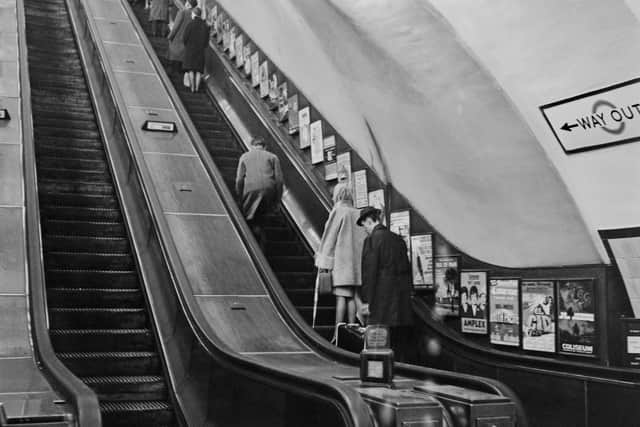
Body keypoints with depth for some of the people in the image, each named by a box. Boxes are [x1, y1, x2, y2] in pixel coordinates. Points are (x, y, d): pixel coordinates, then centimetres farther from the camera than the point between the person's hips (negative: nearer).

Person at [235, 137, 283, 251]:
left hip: (251, 191, -1)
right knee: (260, 218, 17)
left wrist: (240, 198, 12)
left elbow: (239, 180, 6)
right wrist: (277, 200, 9)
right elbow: (279, 179, 6)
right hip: (268, 190, 2)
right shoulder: (272, 157, 17)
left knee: (251, 220, 9)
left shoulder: (244, 157, 17)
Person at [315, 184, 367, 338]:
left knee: (341, 297, -7)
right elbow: (365, 239, 6)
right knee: (354, 296, 6)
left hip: (341, 259, -5)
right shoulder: (358, 214, 10)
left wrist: (323, 261, -5)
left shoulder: (338, 212, -5)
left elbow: (329, 238, -7)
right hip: (357, 260, 5)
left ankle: (338, 333, -7)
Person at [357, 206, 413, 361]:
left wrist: (366, 301, -8)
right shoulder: (398, 239, 13)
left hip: (382, 301, -7)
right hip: (403, 301, 7)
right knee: (400, 344, 12)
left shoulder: (372, 240, -7)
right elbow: (407, 269, 15)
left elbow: (369, 272, -11)